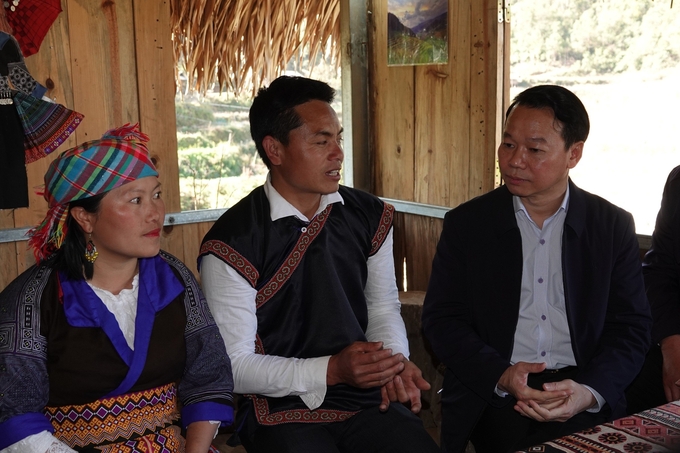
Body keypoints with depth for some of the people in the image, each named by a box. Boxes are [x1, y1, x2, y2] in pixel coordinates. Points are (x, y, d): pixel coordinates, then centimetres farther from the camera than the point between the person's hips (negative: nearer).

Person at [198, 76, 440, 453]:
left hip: (365, 400, 5)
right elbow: (234, 366, -11)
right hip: (281, 411, -4)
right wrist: (331, 370, -21)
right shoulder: (232, 243, -14)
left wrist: (394, 361, -9)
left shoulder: (370, 216, 2)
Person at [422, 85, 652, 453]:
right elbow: (440, 318, 1)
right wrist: (500, 376, -15)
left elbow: (631, 327, 4)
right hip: (492, 401, -2)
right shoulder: (466, 223, 4)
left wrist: (590, 392, -15)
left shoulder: (614, 226, 5)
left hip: (586, 406, 2)